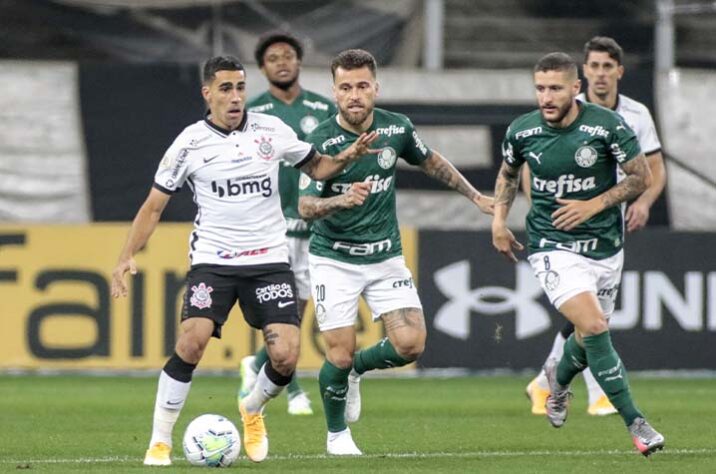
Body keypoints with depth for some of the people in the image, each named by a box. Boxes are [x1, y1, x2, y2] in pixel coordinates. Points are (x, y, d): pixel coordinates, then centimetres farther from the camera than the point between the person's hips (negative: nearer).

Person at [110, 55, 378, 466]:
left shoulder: (272, 131, 3)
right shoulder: (190, 143, -2)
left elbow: (316, 167, 16)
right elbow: (155, 205, 3)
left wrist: (348, 157, -5)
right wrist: (128, 257, -8)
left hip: (270, 259, 2)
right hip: (213, 261, -2)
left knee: (286, 357, -11)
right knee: (192, 341, -23)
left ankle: (253, 410, 23)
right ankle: (160, 441, -10)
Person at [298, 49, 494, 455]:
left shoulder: (397, 129, -4)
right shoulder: (322, 141, -16)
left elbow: (431, 162, 16)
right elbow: (306, 206, -20)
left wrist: (475, 196, 19)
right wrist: (341, 200, -40)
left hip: (386, 256, 3)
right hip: (334, 259, -3)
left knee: (411, 345, -11)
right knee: (340, 356, -7)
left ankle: (357, 368, 22)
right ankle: (337, 434, 19)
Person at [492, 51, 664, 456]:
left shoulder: (607, 126, -13)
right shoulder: (522, 132, -6)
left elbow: (641, 177, -5)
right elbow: (508, 172, 16)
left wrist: (595, 205, -15)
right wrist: (499, 219, 7)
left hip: (606, 247, 1)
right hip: (553, 246, -1)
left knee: (591, 337, 13)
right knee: (594, 329, -21)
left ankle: (559, 378, 50)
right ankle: (636, 423, -16)